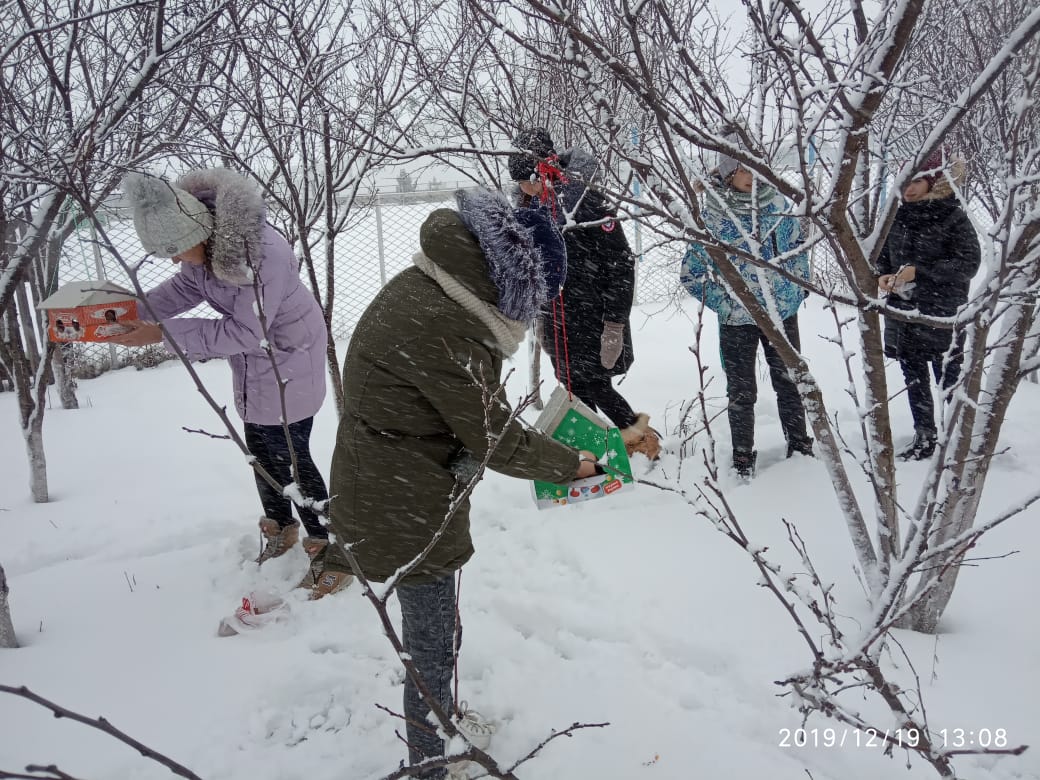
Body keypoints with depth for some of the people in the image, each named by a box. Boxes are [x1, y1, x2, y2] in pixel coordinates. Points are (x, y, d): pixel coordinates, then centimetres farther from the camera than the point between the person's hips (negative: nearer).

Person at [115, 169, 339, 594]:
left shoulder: (264, 252, -35)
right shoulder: (205, 238, -12)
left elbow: (244, 332, -30)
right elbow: (185, 287, 5)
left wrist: (163, 333, -29)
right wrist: (131, 314, -10)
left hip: (288, 360, -8)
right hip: (252, 360, 8)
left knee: (289, 456, -1)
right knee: (259, 447, 19)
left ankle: (327, 548, 16)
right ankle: (280, 527, 41)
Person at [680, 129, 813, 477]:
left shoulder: (778, 204, -2)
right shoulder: (711, 217, -10)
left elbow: (798, 250, 12)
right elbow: (691, 274, -2)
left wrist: (796, 289, 4)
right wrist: (723, 302, -7)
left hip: (783, 313, 3)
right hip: (736, 320, -2)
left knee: (791, 382, 15)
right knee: (741, 392, 9)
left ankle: (800, 444, 32)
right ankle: (743, 456, 23)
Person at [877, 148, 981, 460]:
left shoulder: (953, 217, -9)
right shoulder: (898, 217, 5)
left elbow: (969, 263, -13)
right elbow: (883, 255, 17)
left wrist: (919, 271, -21)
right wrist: (883, 275, -5)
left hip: (941, 316, -5)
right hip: (903, 313, 5)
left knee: (949, 380, 1)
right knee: (914, 378, 13)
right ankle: (924, 436, 24)